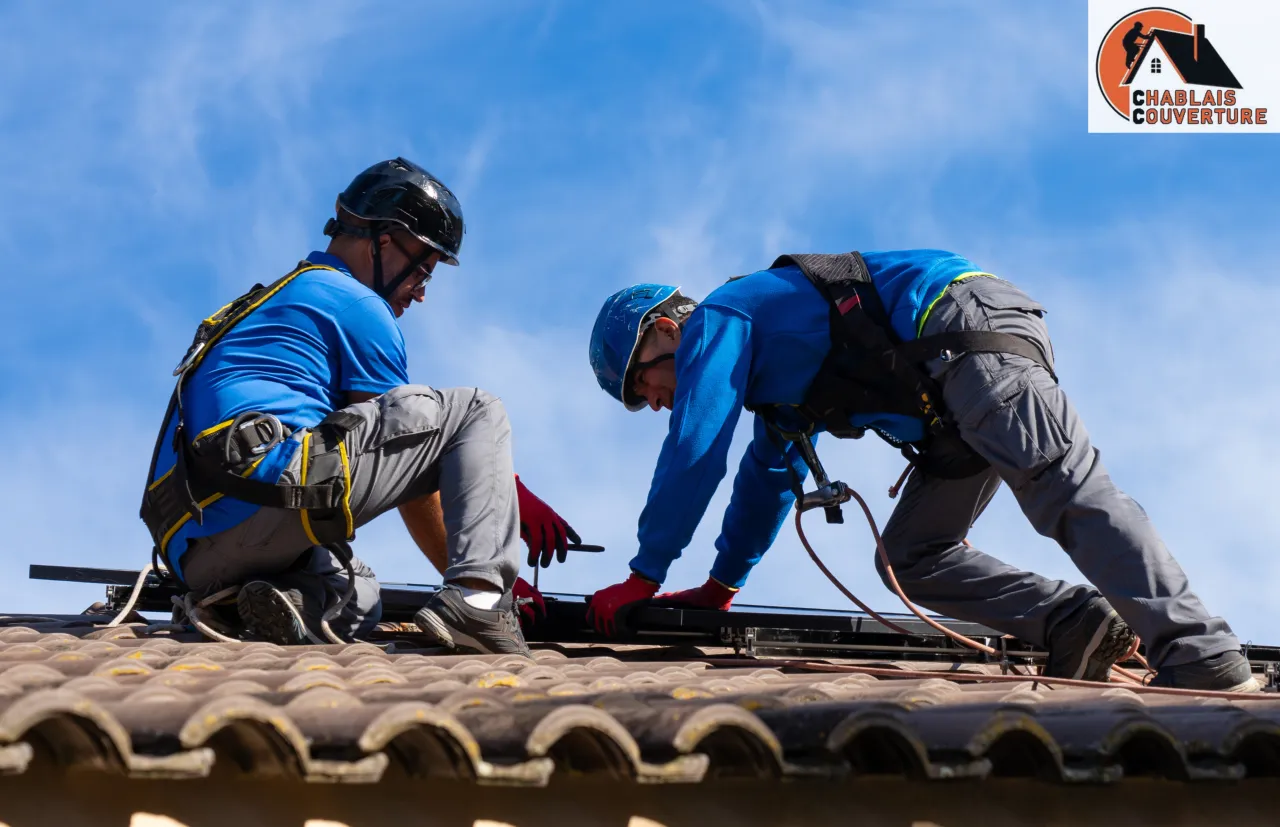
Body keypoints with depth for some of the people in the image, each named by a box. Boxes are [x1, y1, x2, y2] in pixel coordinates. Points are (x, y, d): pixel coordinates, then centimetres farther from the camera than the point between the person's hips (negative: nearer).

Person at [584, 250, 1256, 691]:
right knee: (909, 558, 7)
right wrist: (719, 588, 46)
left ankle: (1202, 658, -38)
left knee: (1072, 495, -24)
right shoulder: (769, 370, 33)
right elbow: (769, 480, 44)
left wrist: (642, 579, 3)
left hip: (971, 331, -10)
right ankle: (1079, 624, -10)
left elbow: (693, 454, -2)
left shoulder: (715, 322, 5)